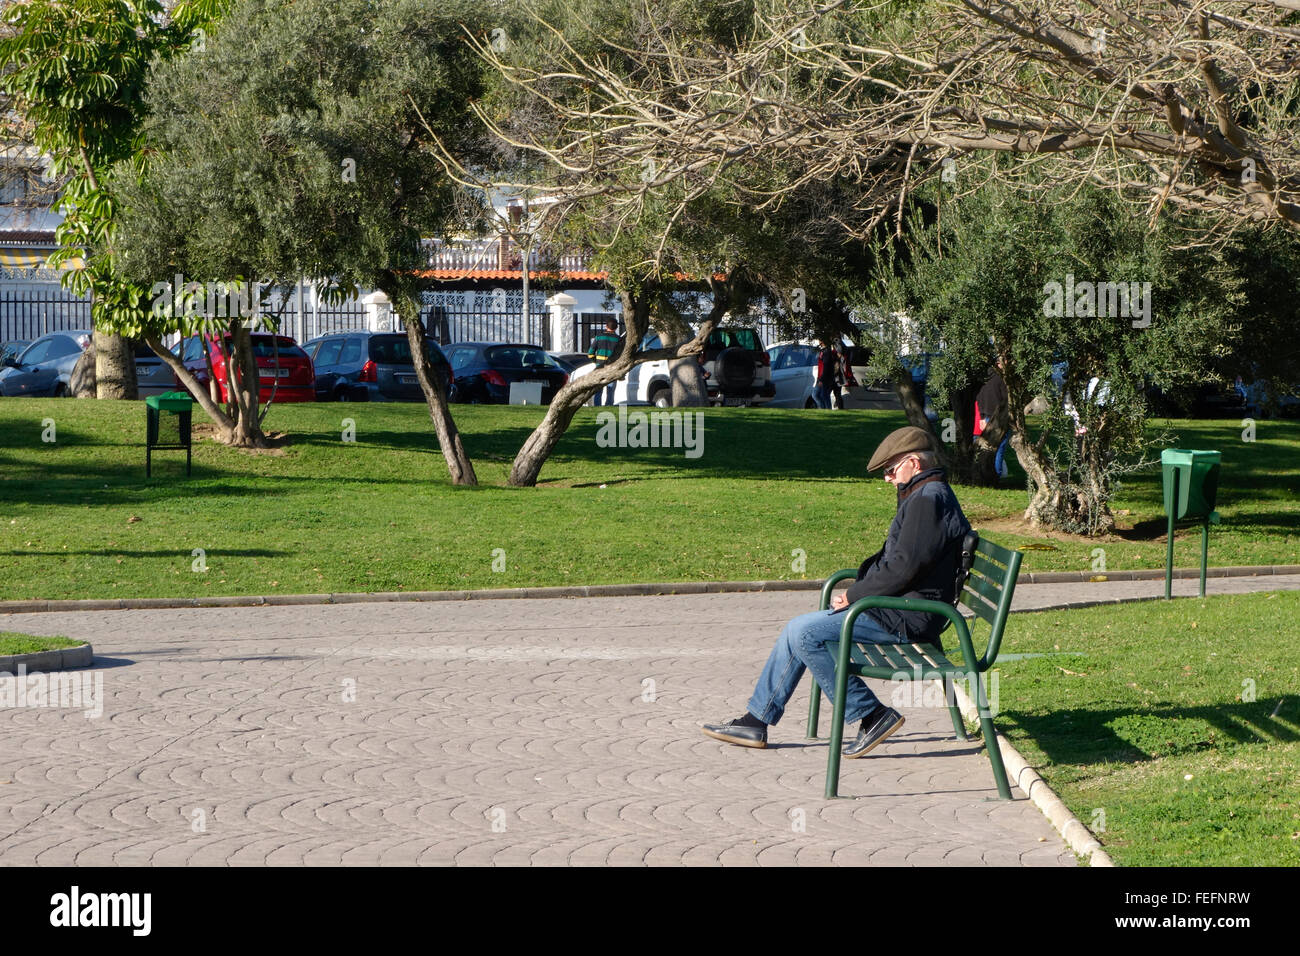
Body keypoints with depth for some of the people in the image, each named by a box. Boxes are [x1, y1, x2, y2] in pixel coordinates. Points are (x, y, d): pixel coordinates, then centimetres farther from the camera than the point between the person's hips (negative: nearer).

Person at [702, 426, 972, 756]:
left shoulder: (928, 500, -16)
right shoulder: (929, 496, 19)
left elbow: (903, 568, -23)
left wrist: (854, 596, -12)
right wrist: (857, 592, 4)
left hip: (903, 618, -11)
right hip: (894, 607, 11)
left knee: (803, 632, -15)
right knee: (798, 631, 11)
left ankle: (872, 715, -10)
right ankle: (756, 720, 13)